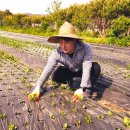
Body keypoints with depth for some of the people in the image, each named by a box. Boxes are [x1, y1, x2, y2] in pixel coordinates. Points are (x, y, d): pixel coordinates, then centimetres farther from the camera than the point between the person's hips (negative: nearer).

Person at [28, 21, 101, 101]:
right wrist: (38, 87, -37)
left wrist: (82, 89, -48)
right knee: (55, 76, -24)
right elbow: (48, 69, -29)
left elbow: (87, 69, -40)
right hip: (70, 72, 2)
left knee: (96, 67, -31)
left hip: (82, 71, -2)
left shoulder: (85, 48, -35)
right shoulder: (57, 53, -27)